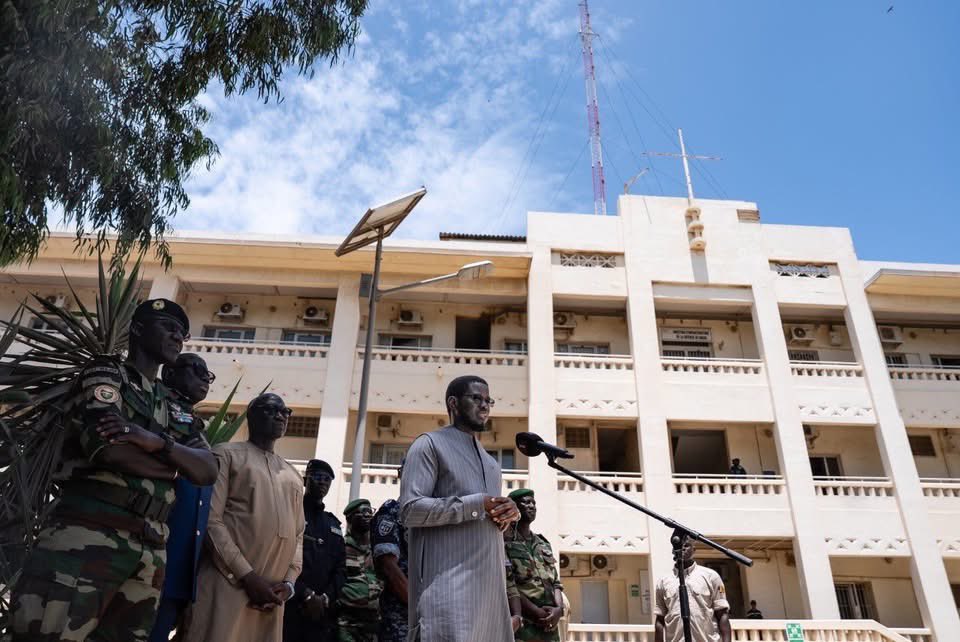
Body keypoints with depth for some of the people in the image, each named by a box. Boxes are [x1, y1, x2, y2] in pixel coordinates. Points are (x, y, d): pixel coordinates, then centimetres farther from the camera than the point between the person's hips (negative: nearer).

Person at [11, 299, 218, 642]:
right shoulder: (106, 371, 5)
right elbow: (111, 450, -13)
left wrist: (158, 444, -11)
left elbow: (208, 470, 6)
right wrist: (173, 464, 3)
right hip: (88, 534, -5)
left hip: (149, 550, 6)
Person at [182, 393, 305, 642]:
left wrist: (289, 582, 0)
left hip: (272, 593, 5)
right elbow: (211, 519, -5)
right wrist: (247, 576, -12)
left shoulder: (293, 474, 21)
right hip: (227, 582, -5)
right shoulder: (227, 454, 5)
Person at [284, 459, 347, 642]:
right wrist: (307, 595, -14)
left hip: (322, 613, 5)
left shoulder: (333, 524, 18)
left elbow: (340, 569, 14)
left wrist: (325, 598, -4)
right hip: (287, 606, -4)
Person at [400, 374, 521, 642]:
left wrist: (510, 512, 3)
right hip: (449, 581, -7)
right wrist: (477, 504, -14)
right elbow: (410, 509, -12)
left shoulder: (491, 462, 25)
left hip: (490, 582, 8)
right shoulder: (430, 444, 0)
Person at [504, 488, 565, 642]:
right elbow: (506, 583, -12)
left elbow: (555, 582, 15)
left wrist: (559, 609, -5)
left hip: (548, 626, 6)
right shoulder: (504, 540, -2)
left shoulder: (544, 544, 20)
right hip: (523, 624, -6)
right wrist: (537, 613, -17)